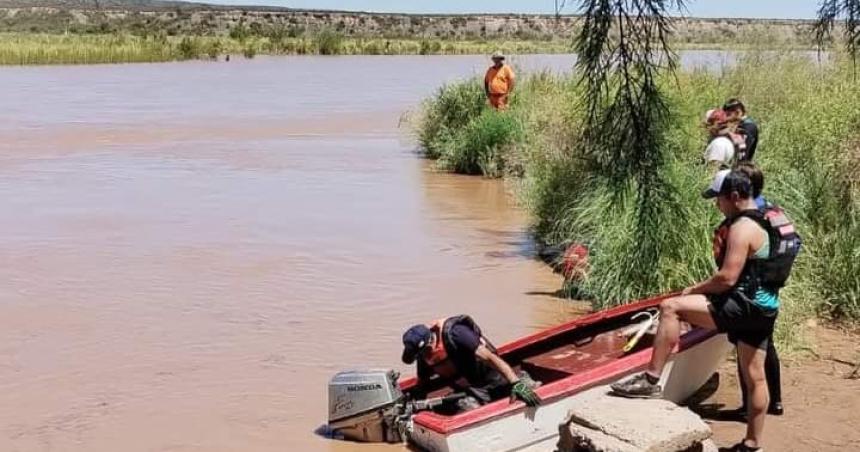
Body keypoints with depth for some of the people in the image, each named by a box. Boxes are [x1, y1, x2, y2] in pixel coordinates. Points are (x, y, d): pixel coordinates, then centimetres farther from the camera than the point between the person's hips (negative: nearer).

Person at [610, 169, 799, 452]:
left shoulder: (742, 227, -15)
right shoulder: (765, 223, 17)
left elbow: (727, 278, -22)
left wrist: (693, 290, -7)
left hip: (744, 306, -10)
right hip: (762, 307, 10)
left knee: (671, 307, -16)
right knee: (754, 377, 15)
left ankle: (650, 381, -17)